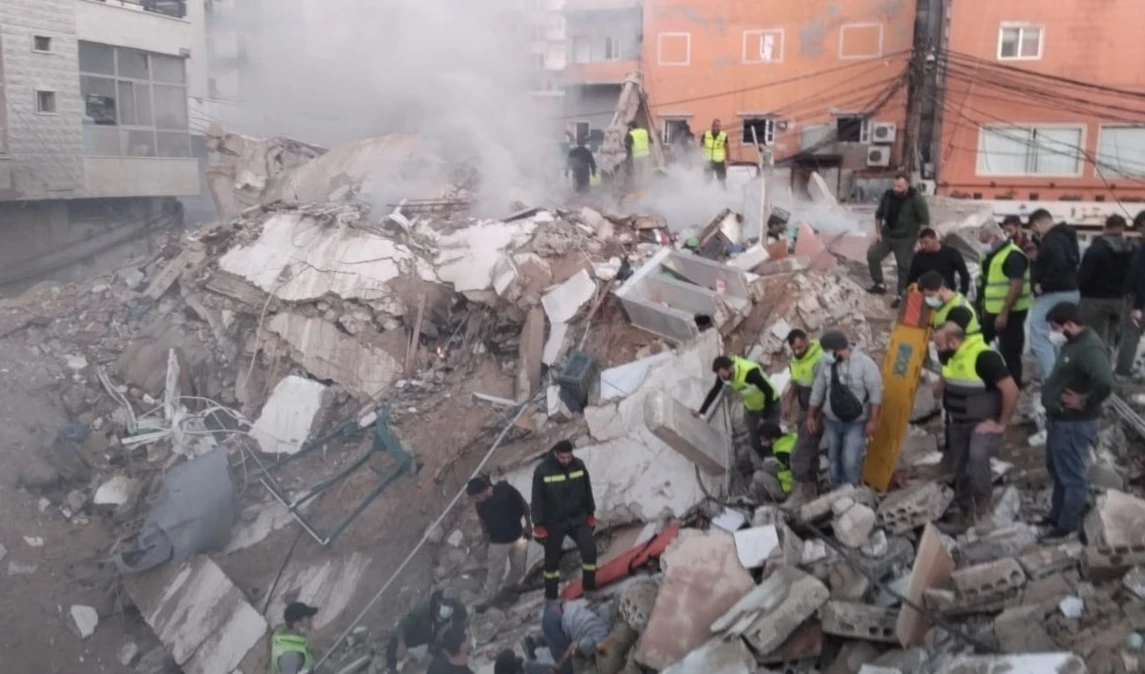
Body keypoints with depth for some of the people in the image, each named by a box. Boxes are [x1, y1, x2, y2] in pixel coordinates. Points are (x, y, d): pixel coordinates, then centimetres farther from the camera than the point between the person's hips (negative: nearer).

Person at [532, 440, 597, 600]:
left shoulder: (579, 465, -8)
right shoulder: (542, 471, -19)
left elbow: (587, 489, 5)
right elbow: (537, 499, -13)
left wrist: (590, 514, 10)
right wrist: (539, 526, -12)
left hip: (578, 519, 3)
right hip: (553, 523, -3)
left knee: (589, 550, -7)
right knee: (552, 559, 8)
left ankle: (590, 588, 13)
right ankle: (551, 595, 26)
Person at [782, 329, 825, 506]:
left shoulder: (819, 359, -25)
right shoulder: (795, 357, 3)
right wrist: (789, 400, 6)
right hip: (804, 410, 9)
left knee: (800, 453, -8)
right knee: (809, 450, 17)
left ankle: (801, 490, 2)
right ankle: (811, 488, 29)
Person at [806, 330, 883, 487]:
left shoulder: (865, 363, -15)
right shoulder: (826, 363, 0)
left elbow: (875, 392, -14)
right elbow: (818, 391, 9)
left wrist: (872, 420, -16)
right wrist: (811, 416, 12)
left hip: (856, 423, -5)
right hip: (832, 421, 5)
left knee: (850, 462, -10)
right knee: (834, 459, 15)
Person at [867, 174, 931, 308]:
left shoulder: (916, 199, -16)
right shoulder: (888, 195, -1)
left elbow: (925, 220, -12)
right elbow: (879, 214, 12)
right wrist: (878, 232, 4)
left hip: (905, 238, -5)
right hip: (887, 235, 5)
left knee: (904, 267, -1)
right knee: (872, 254, -4)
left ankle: (900, 296, 11)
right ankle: (880, 284, 11)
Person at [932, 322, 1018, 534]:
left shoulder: (984, 357, -26)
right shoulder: (948, 357, -1)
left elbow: (1011, 390, -26)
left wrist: (1002, 423, -20)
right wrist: (949, 410, 15)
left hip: (984, 422, -8)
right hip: (958, 423, 8)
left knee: (977, 457, -31)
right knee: (960, 469, 13)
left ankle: (982, 509, -14)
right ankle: (964, 514, 28)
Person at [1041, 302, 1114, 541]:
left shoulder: (1090, 348, -25)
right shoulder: (1073, 343, 6)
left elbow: (1105, 383, -40)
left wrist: (1085, 402, -25)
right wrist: (1050, 388, 7)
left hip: (1074, 424, -10)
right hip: (1058, 419, 10)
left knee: (1073, 476, 5)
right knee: (1057, 471, 23)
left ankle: (1067, 524, 18)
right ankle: (1056, 515, 37)